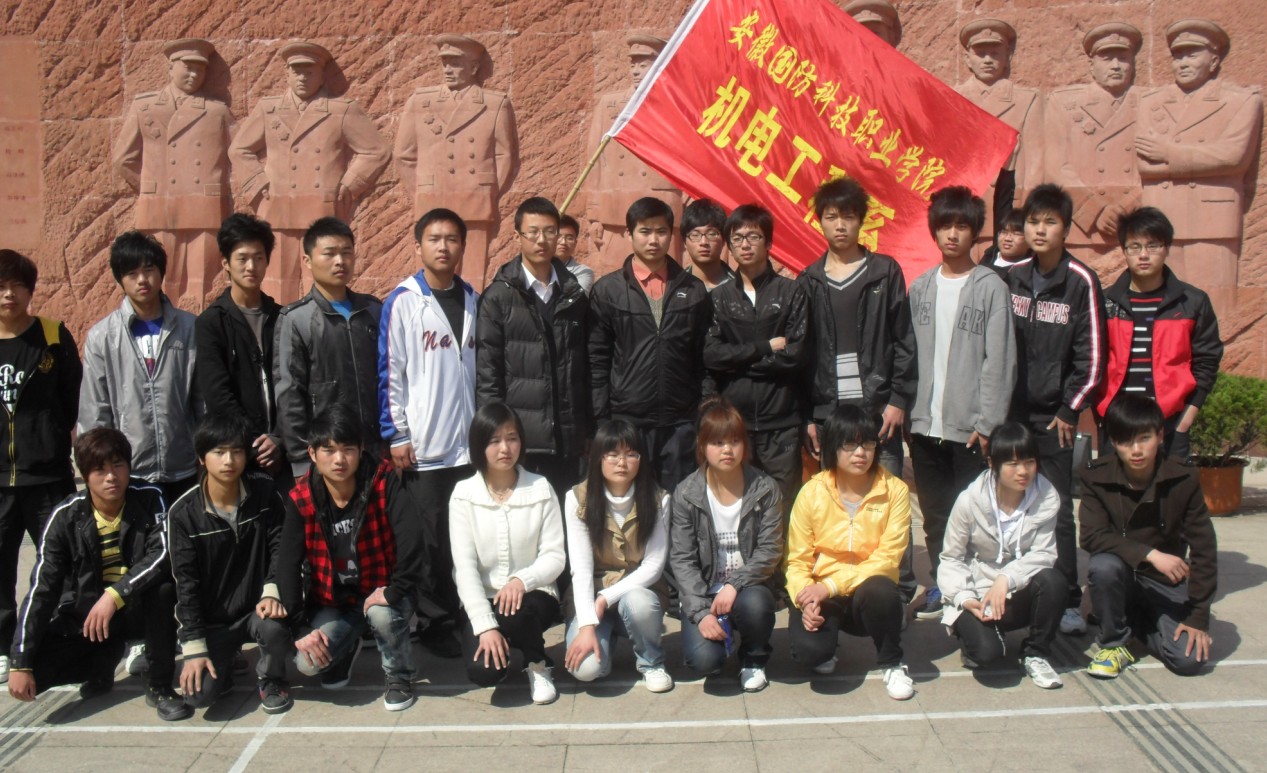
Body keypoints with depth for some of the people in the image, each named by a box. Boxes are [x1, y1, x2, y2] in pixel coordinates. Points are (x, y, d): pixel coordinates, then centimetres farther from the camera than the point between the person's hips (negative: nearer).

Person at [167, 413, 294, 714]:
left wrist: (272, 591, -25)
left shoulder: (264, 492, -5)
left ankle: (272, 679, 0)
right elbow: (186, 583, -7)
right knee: (199, 694, -20)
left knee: (273, 627, -34)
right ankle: (222, 663, 17)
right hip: (212, 621, 0)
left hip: (257, 608, 0)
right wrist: (194, 648, -10)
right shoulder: (184, 513, -8)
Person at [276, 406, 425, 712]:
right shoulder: (301, 499, -11)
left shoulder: (383, 480, -18)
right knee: (308, 662, -19)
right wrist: (301, 628, -16)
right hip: (332, 599, 3)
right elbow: (287, 565, -10)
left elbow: (413, 536, -29)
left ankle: (399, 677, -3)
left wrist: (395, 592, -33)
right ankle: (347, 648, 19)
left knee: (382, 614, -35)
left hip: (380, 592, -2)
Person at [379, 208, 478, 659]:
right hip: (423, 446, -4)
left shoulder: (473, 300, 11)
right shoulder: (403, 301, -3)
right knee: (430, 541, 2)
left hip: (470, 443, 4)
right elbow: (390, 373, -4)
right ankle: (435, 624, 15)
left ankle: (467, 615, 21)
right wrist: (397, 435, -7)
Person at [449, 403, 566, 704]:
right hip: (482, 600, 0)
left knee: (515, 613, -36)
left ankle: (538, 663, -1)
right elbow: (465, 566, -10)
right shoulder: (464, 494, -5)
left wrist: (522, 580, -25)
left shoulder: (541, 490, -3)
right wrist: (485, 625, -20)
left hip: (532, 596, 0)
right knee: (483, 671, -25)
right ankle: (501, 642, 13)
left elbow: (555, 556, -5)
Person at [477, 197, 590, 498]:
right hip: (518, 438, -3)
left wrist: (587, 430, 9)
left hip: (567, 439, 3)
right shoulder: (499, 296, -1)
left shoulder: (574, 295, 11)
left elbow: (585, 367, 12)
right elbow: (486, 371, -4)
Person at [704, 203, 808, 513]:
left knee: (783, 505, 0)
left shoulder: (791, 292, 5)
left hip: (780, 421, -1)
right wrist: (766, 347, -7)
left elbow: (795, 353, -6)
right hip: (732, 419, 1)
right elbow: (711, 355, -3)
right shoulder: (719, 297, 10)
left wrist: (738, 360, -4)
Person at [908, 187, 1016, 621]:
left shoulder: (991, 287, -3)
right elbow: (909, 354, 9)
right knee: (934, 514, 11)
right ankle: (941, 583, 24)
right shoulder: (920, 288, 11)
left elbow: (999, 361, -7)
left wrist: (987, 422, -12)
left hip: (969, 426, -4)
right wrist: (906, 407, 2)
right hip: (925, 423, 4)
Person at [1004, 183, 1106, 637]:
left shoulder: (1081, 281, -6)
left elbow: (1092, 356, -5)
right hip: (1011, 412, 4)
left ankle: (1068, 602, 7)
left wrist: (1070, 409, -5)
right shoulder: (1012, 278, 6)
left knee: (1057, 509, -1)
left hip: (1053, 416, -4)